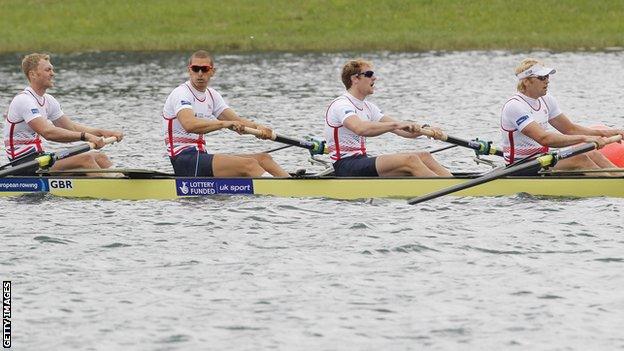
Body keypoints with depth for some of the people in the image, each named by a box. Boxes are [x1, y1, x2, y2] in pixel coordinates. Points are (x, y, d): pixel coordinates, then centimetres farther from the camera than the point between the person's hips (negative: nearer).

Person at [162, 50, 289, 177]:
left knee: (263, 158, -2)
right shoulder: (181, 94, -11)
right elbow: (189, 125, -31)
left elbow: (236, 121, 8)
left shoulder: (211, 95, 16)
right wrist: (224, 124, -41)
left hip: (200, 156, 9)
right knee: (248, 164, -24)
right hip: (184, 161, -9)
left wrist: (257, 127, -13)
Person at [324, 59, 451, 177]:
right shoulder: (341, 105, -11)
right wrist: (396, 124, -39)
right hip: (346, 167, -9)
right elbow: (360, 128, -33)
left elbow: (400, 129, 10)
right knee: (410, 160, -24)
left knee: (424, 157, -6)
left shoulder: (367, 107, 18)